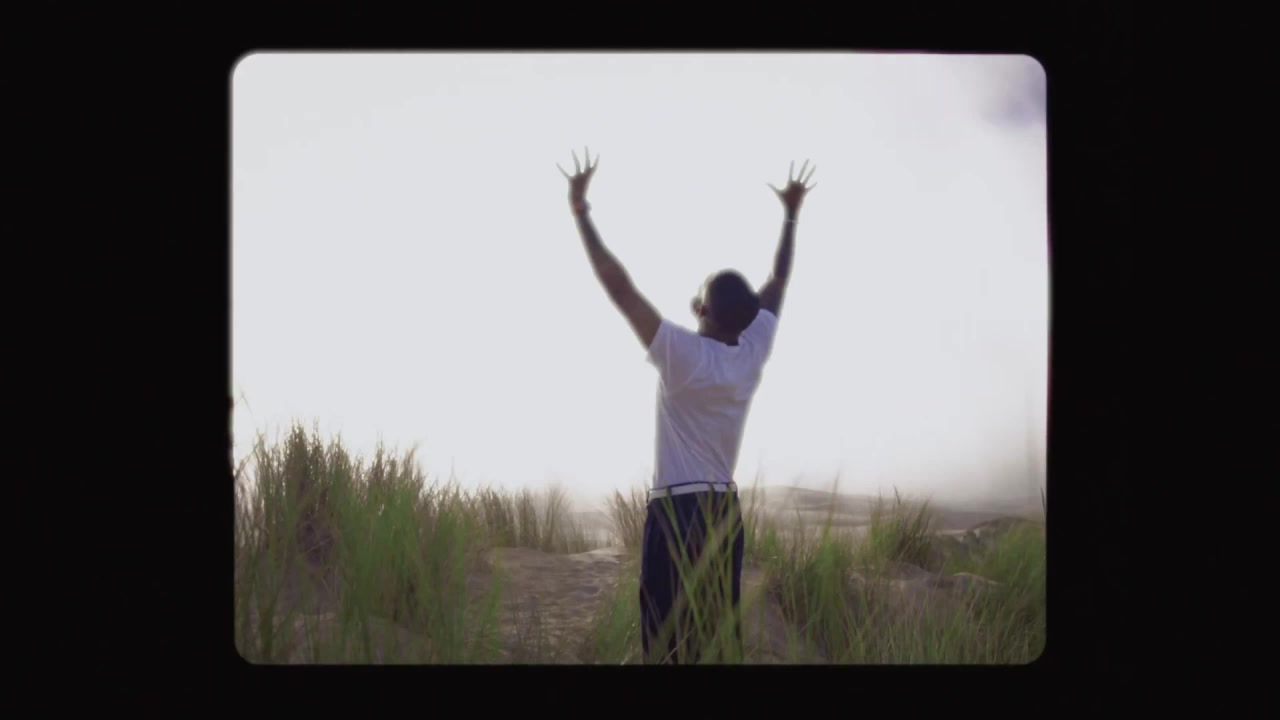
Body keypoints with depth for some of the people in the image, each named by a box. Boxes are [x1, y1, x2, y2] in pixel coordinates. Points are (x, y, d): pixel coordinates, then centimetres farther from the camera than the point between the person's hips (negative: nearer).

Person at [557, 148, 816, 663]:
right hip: (725, 513, 6)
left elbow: (618, 286, -14)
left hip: (676, 512, -6)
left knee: (671, 643, -9)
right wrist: (790, 216, 31)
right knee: (719, 641, 6)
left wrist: (581, 211, -10)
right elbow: (777, 283, 20)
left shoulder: (682, 354, -11)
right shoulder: (753, 354, 5)